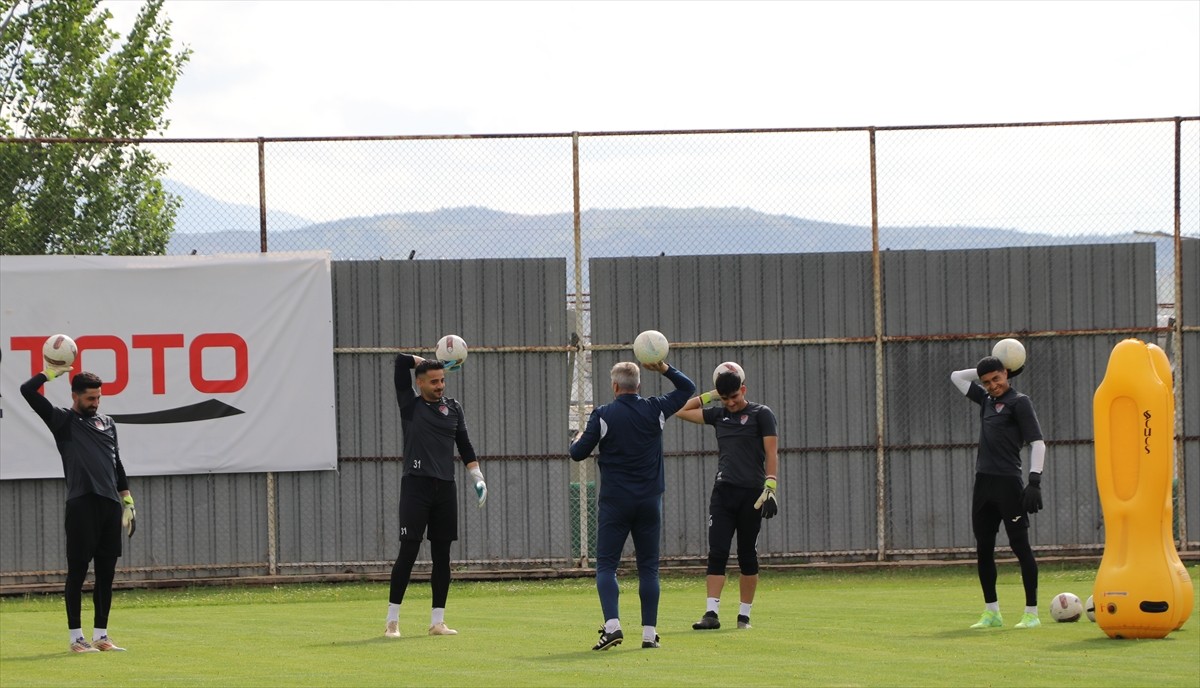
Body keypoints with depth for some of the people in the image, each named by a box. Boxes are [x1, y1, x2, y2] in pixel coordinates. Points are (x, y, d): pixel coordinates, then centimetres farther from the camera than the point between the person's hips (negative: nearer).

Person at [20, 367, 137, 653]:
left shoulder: (107, 423, 20)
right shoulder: (62, 420, 4)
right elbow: (28, 391, -6)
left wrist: (127, 502, 19)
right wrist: (51, 372, 5)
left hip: (111, 504, 6)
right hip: (81, 504, -6)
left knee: (106, 573, 7)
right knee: (78, 571, -4)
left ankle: (101, 636, 13)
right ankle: (76, 638, -1)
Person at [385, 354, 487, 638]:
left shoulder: (453, 409, 14)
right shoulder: (410, 405, 2)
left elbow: (464, 445, 16)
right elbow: (401, 361, -4)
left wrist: (477, 478, 7)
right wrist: (427, 362, 9)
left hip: (445, 488, 4)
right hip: (416, 486, -4)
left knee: (442, 555, 5)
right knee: (408, 551, -7)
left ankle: (437, 621, 10)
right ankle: (392, 620, -3)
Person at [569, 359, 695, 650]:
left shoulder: (603, 415, -7)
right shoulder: (655, 410, 1)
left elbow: (578, 453, -1)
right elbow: (687, 387, 17)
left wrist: (578, 439, 19)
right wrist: (664, 368, 14)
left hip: (615, 502, -3)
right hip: (649, 502, 3)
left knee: (606, 565, -1)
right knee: (648, 568, 7)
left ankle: (612, 625, -18)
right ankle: (649, 632, 4)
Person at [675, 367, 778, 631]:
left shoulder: (761, 414, 0)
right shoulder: (718, 414, 14)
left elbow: (771, 453, -6)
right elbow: (681, 411, 22)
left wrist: (770, 488, -16)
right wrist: (710, 395, 16)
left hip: (751, 494, -4)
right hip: (723, 492, 4)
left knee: (747, 556, 5)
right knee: (717, 554, -7)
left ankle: (744, 615, 13)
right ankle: (712, 613, -14)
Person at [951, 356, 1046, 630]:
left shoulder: (1019, 402, -4)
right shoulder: (986, 400, 17)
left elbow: (1037, 442, -10)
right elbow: (957, 377, 30)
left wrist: (1035, 481, -18)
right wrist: (984, 370, 18)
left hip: (1008, 483, -7)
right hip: (984, 482, 7)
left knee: (1020, 545, -5)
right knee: (983, 549, 8)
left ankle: (1031, 612, -3)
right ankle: (991, 613, 16)